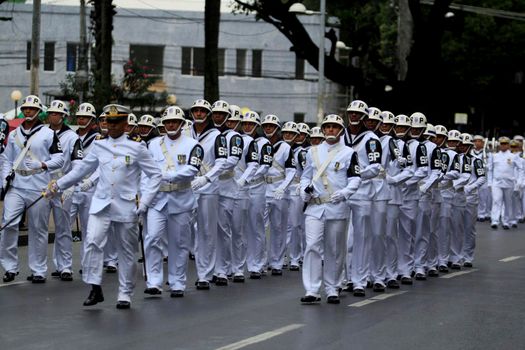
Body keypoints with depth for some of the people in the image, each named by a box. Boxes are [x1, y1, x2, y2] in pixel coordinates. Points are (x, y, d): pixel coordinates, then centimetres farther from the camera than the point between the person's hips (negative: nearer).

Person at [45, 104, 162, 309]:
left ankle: (125, 294, 17)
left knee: (127, 251, 6)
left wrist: (145, 202, -9)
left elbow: (156, 175, 0)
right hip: (101, 203, 2)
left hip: (126, 207, -2)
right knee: (93, 242, -16)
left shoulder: (137, 147, -2)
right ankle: (95, 288, -9)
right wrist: (58, 185, 9)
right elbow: (82, 169, 15)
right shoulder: (99, 145, 7)